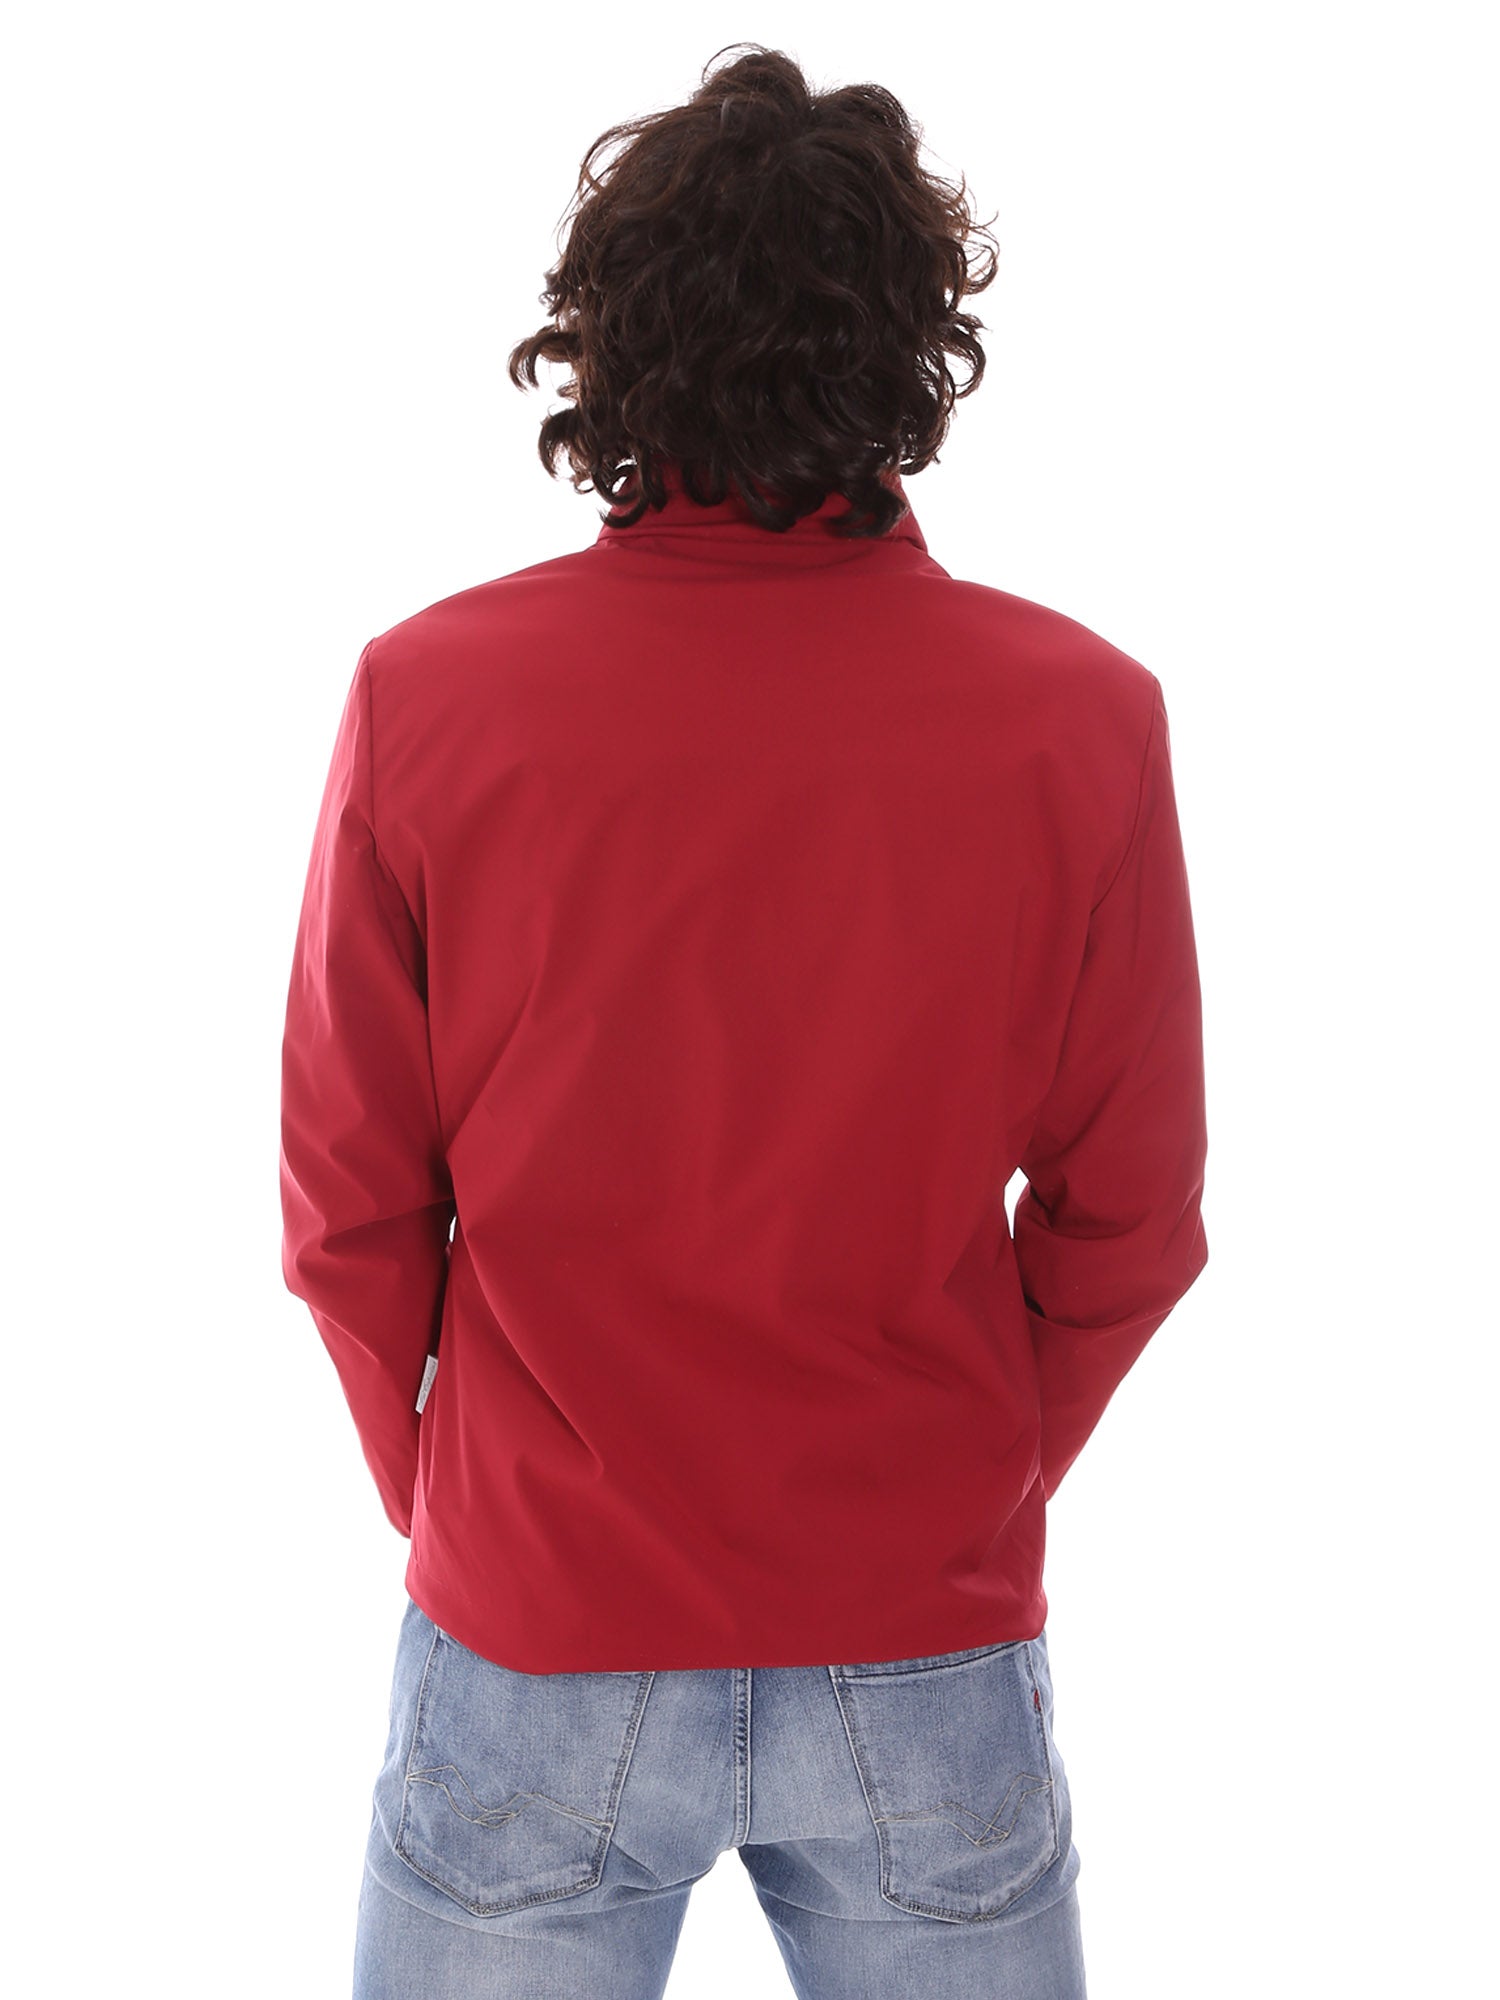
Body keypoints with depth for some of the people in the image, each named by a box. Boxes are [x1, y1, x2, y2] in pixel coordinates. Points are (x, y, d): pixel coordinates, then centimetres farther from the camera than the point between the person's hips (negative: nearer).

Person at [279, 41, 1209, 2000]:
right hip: (930, 1642, 1)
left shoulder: (425, 691, -14)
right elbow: (1130, 1215, -4)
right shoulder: (1082, 714, -12)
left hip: (533, 1638, 0)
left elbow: (348, 1198, -5)